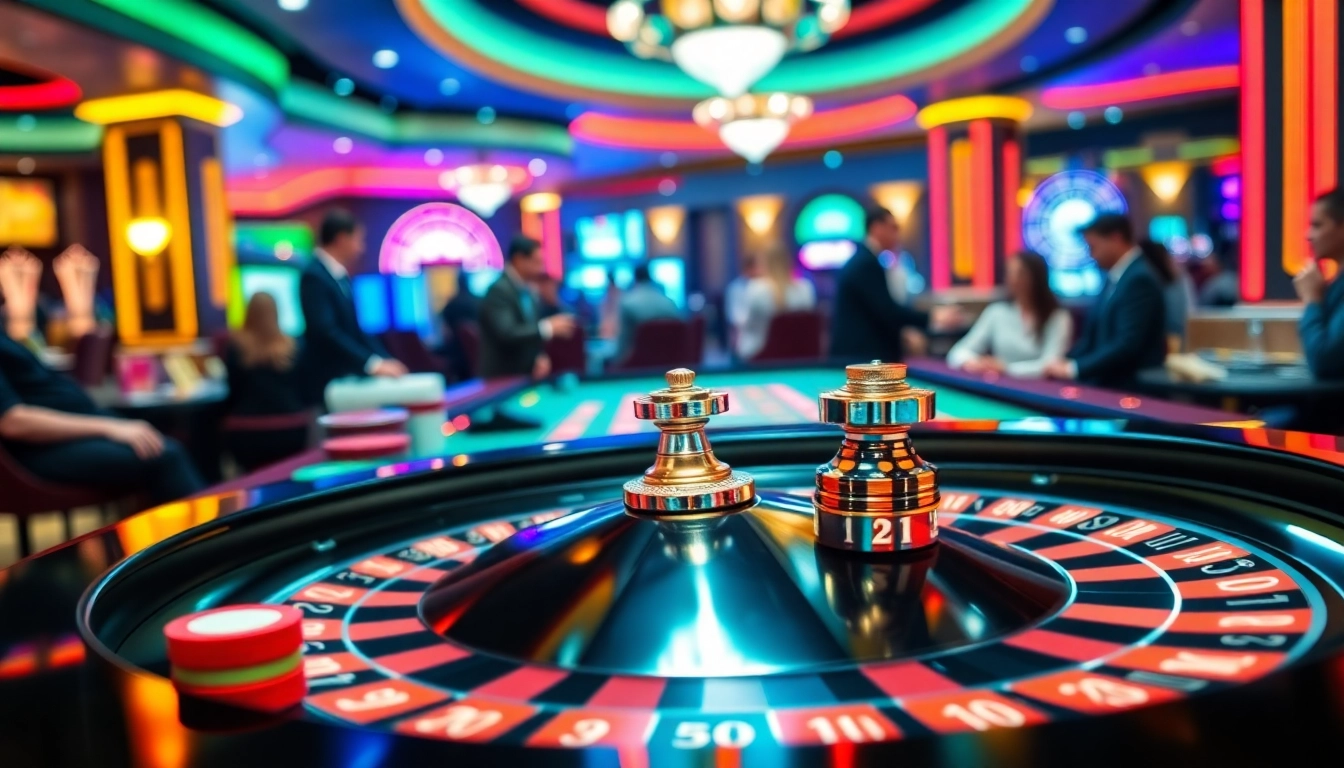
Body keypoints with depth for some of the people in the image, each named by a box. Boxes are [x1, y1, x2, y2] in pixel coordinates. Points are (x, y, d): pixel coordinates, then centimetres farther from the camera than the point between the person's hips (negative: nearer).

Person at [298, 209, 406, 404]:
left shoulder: (340, 276, 12)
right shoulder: (315, 276, -15)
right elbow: (326, 331, -25)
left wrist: (384, 360, 2)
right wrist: (373, 364, -28)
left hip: (349, 378, 9)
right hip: (327, 383, -9)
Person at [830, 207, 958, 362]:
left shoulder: (860, 260, 16)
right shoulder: (867, 263, -16)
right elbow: (886, 310, -22)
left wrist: (902, 331, 10)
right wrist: (931, 318, -16)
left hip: (855, 350, 11)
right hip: (862, 354, -11)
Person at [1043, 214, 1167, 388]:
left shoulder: (1140, 279, -15)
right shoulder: (1116, 278, 15)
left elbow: (1128, 344, -23)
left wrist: (1073, 369, -22)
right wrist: (1066, 363, 0)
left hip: (1130, 388, -9)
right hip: (1105, 384, 9)